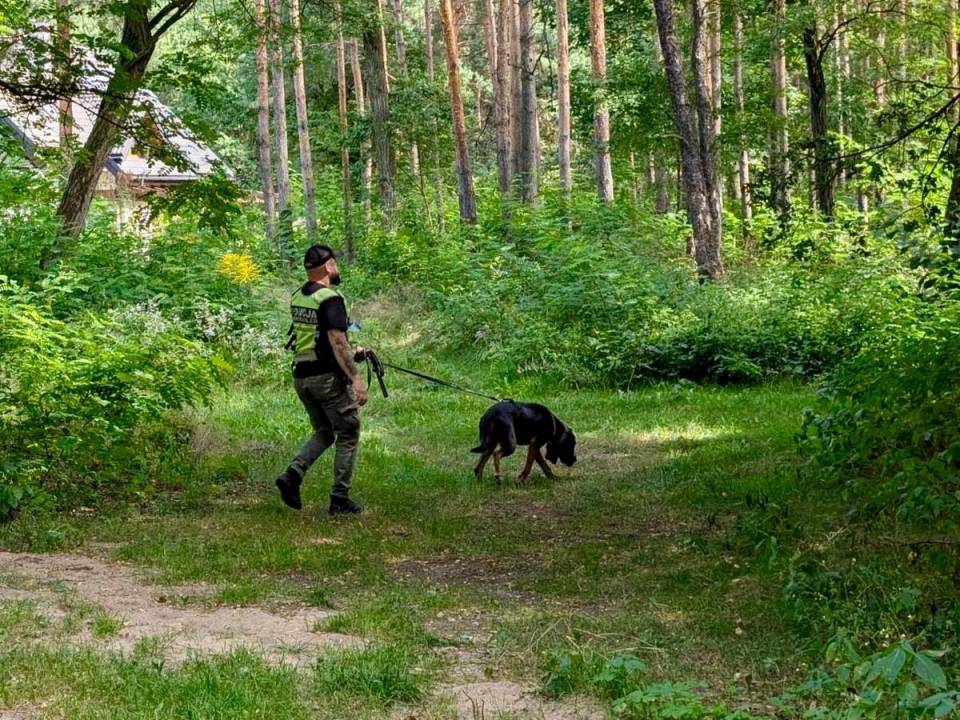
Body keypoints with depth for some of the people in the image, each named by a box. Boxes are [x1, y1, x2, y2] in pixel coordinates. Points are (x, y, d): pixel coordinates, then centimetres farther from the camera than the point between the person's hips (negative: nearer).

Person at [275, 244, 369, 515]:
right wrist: (356, 378, -24)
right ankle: (340, 500, 6)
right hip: (328, 376, -8)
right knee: (348, 435, 6)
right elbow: (337, 342, -23)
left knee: (323, 433, 20)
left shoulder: (297, 297, 10)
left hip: (301, 376, 8)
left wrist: (349, 352, 27)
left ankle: (292, 474, -2)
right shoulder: (330, 299, -16)